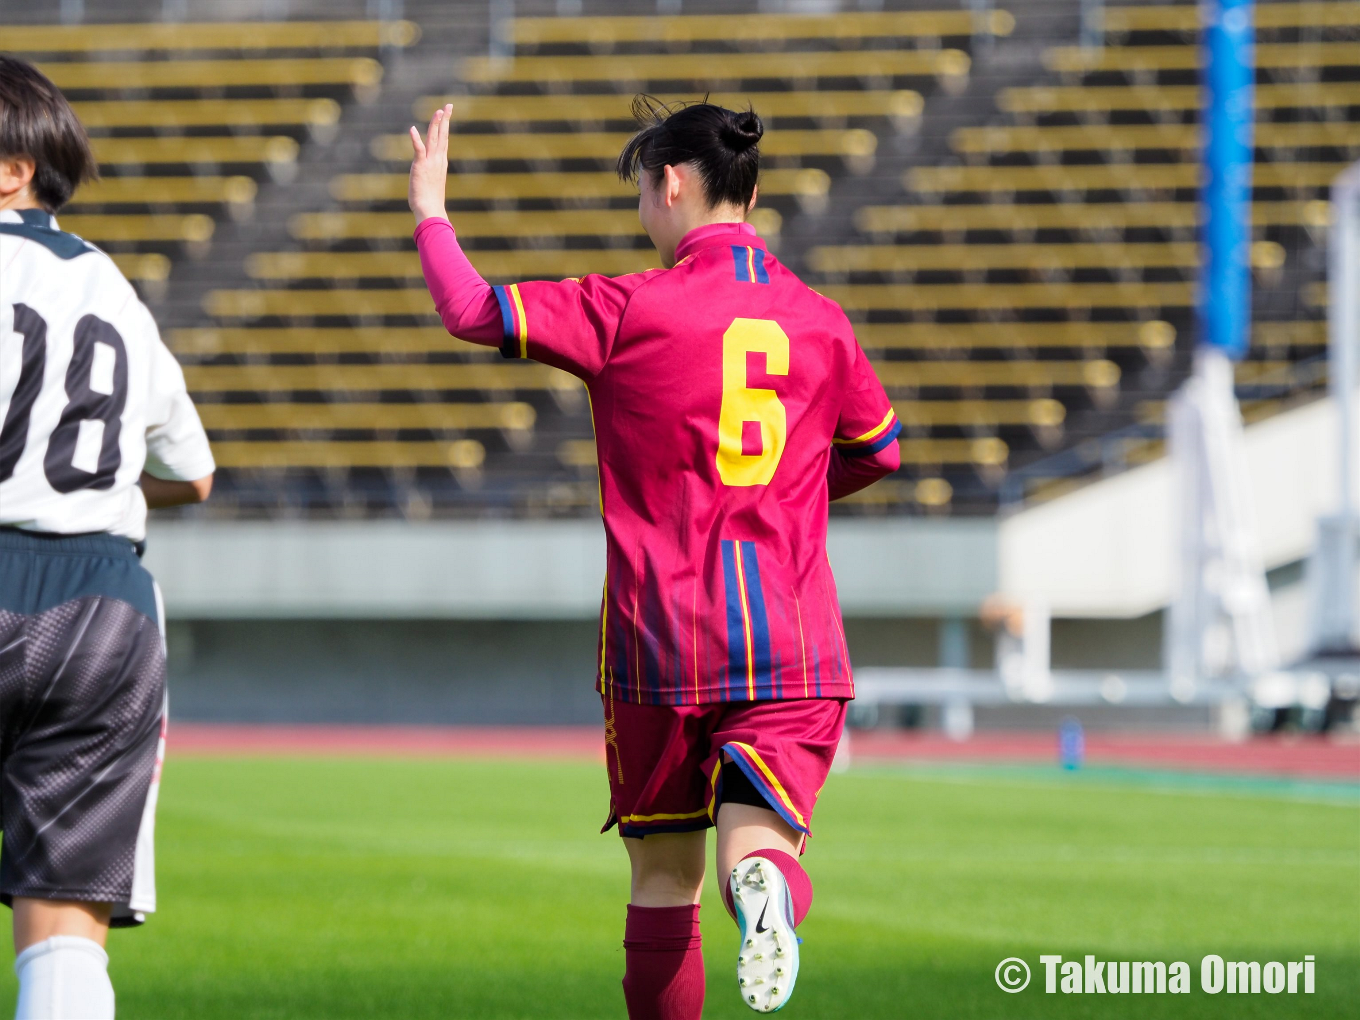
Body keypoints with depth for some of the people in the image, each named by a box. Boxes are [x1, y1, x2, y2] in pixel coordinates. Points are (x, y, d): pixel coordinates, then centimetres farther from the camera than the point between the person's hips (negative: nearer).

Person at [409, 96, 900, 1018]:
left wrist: (432, 212, 13)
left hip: (661, 641, -2)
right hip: (794, 646, 2)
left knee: (665, 885, 11)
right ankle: (769, 888, -41)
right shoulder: (820, 319, 7)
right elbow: (878, 452, 22)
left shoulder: (632, 310, -6)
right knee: (754, 844, -7)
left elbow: (472, 310, -5)